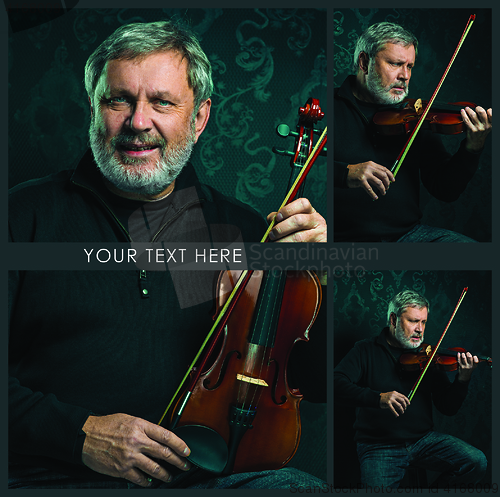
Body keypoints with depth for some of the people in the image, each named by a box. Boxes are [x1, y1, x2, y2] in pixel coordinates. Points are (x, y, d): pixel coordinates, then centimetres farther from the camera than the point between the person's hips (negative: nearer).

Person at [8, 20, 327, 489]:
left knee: (302, 485, -25)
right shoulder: (27, 213, 1)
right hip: (57, 475, -1)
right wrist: (77, 432, -14)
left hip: (209, 470, 2)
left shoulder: (240, 226, 8)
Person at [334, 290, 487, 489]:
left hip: (423, 439, 3)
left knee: (477, 462, -14)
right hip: (378, 445, -3)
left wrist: (463, 379, -15)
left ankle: (437, 489, 10)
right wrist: (378, 398, -30)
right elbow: (337, 384, -16)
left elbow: (448, 408, 5)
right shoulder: (365, 351, 0)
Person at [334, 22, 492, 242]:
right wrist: (346, 173, -28)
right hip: (346, 234, -4)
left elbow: (445, 190, 6)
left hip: (408, 232, 4)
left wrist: (473, 147, -9)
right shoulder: (335, 106, 2)